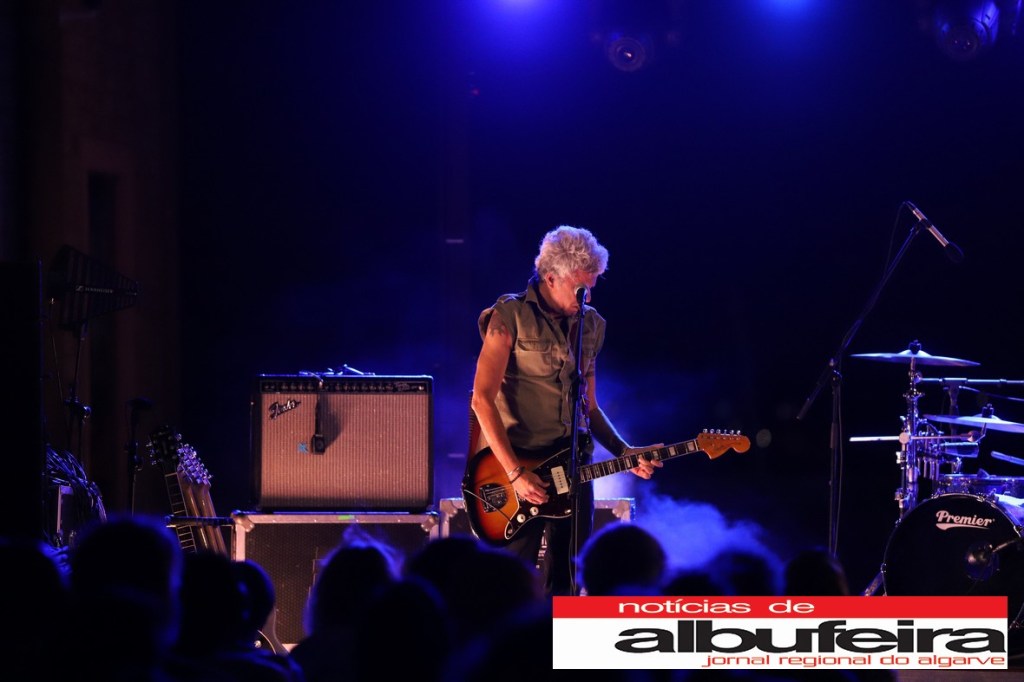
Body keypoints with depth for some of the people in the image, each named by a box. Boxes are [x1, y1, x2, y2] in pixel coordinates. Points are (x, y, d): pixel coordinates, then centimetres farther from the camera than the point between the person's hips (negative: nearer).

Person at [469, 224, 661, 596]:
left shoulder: (590, 325, 12)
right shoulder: (512, 315, -7)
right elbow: (482, 398, -13)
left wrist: (623, 452, 3)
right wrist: (514, 472, -18)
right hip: (517, 463, -6)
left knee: (565, 586, 6)